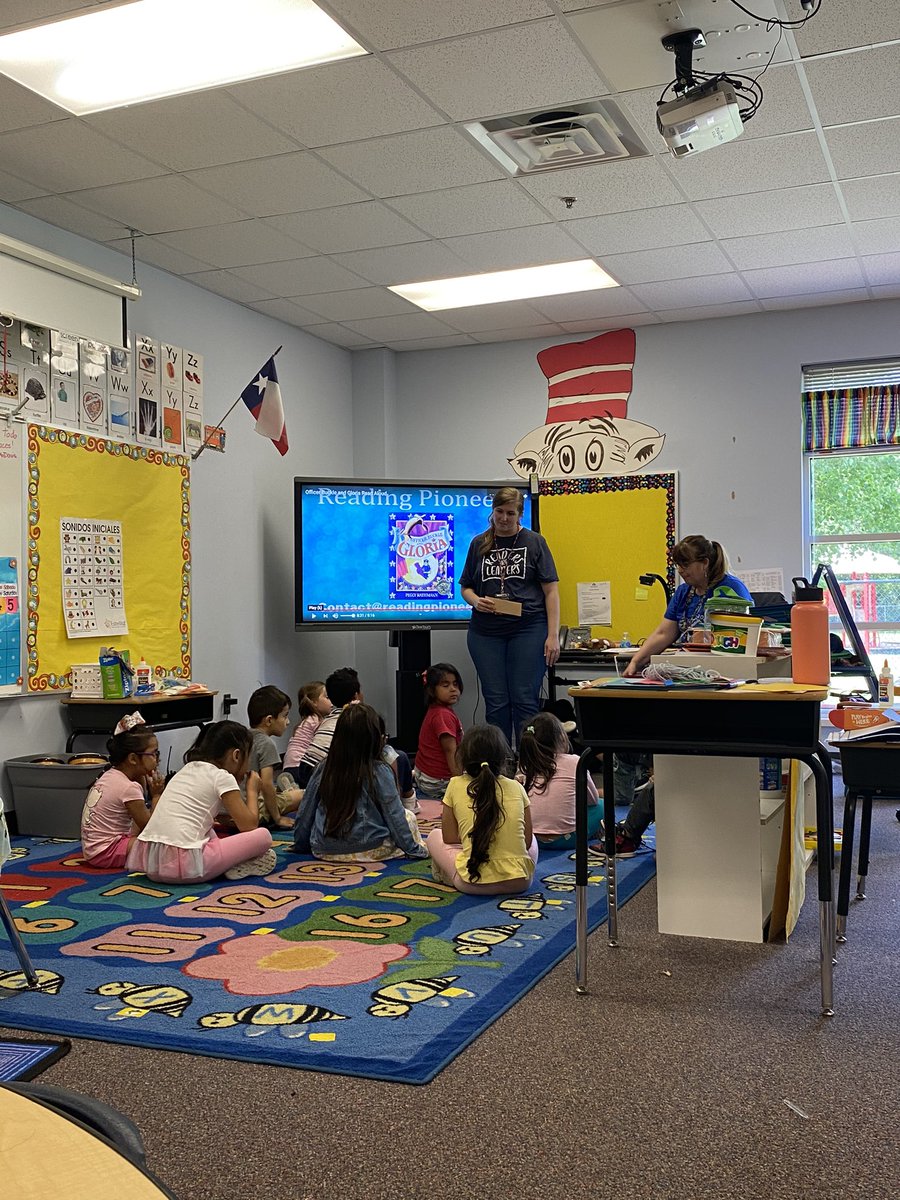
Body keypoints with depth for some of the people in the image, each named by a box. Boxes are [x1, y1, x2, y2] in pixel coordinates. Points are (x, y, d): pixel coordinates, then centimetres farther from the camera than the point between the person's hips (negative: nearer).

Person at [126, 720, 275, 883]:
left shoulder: (187, 769, 24)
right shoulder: (223, 777, 2)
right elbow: (250, 825, 2)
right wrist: (252, 790, 20)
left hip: (149, 861, 8)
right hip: (184, 864, -8)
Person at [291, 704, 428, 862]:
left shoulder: (324, 767, -1)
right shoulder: (379, 772, -11)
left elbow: (305, 812, 7)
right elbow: (395, 816, -5)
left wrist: (301, 844, 21)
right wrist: (414, 849, 6)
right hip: (368, 850, -4)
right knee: (408, 816, 16)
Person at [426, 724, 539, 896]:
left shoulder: (456, 785, 0)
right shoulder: (517, 788, 2)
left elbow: (449, 838, 5)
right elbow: (527, 840, 8)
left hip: (473, 883, -1)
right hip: (519, 882, 2)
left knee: (434, 836, 24)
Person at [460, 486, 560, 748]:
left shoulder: (534, 542, 3)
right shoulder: (479, 544, 11)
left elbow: (551, 590, 0)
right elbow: (465, 588, 16)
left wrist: (553, 635, -8)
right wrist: (476, 601, -8)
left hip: (528, 629, -3)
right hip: (486, 633, 3)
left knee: (525, 701, -4)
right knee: (495, 702, 4)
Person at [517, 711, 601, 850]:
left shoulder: (524, 768, 0)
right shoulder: (574, 762, -8)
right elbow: (593, 800, 6)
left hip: (533, 838, 4)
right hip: (567, 839, -4)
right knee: (600, 806, 22)